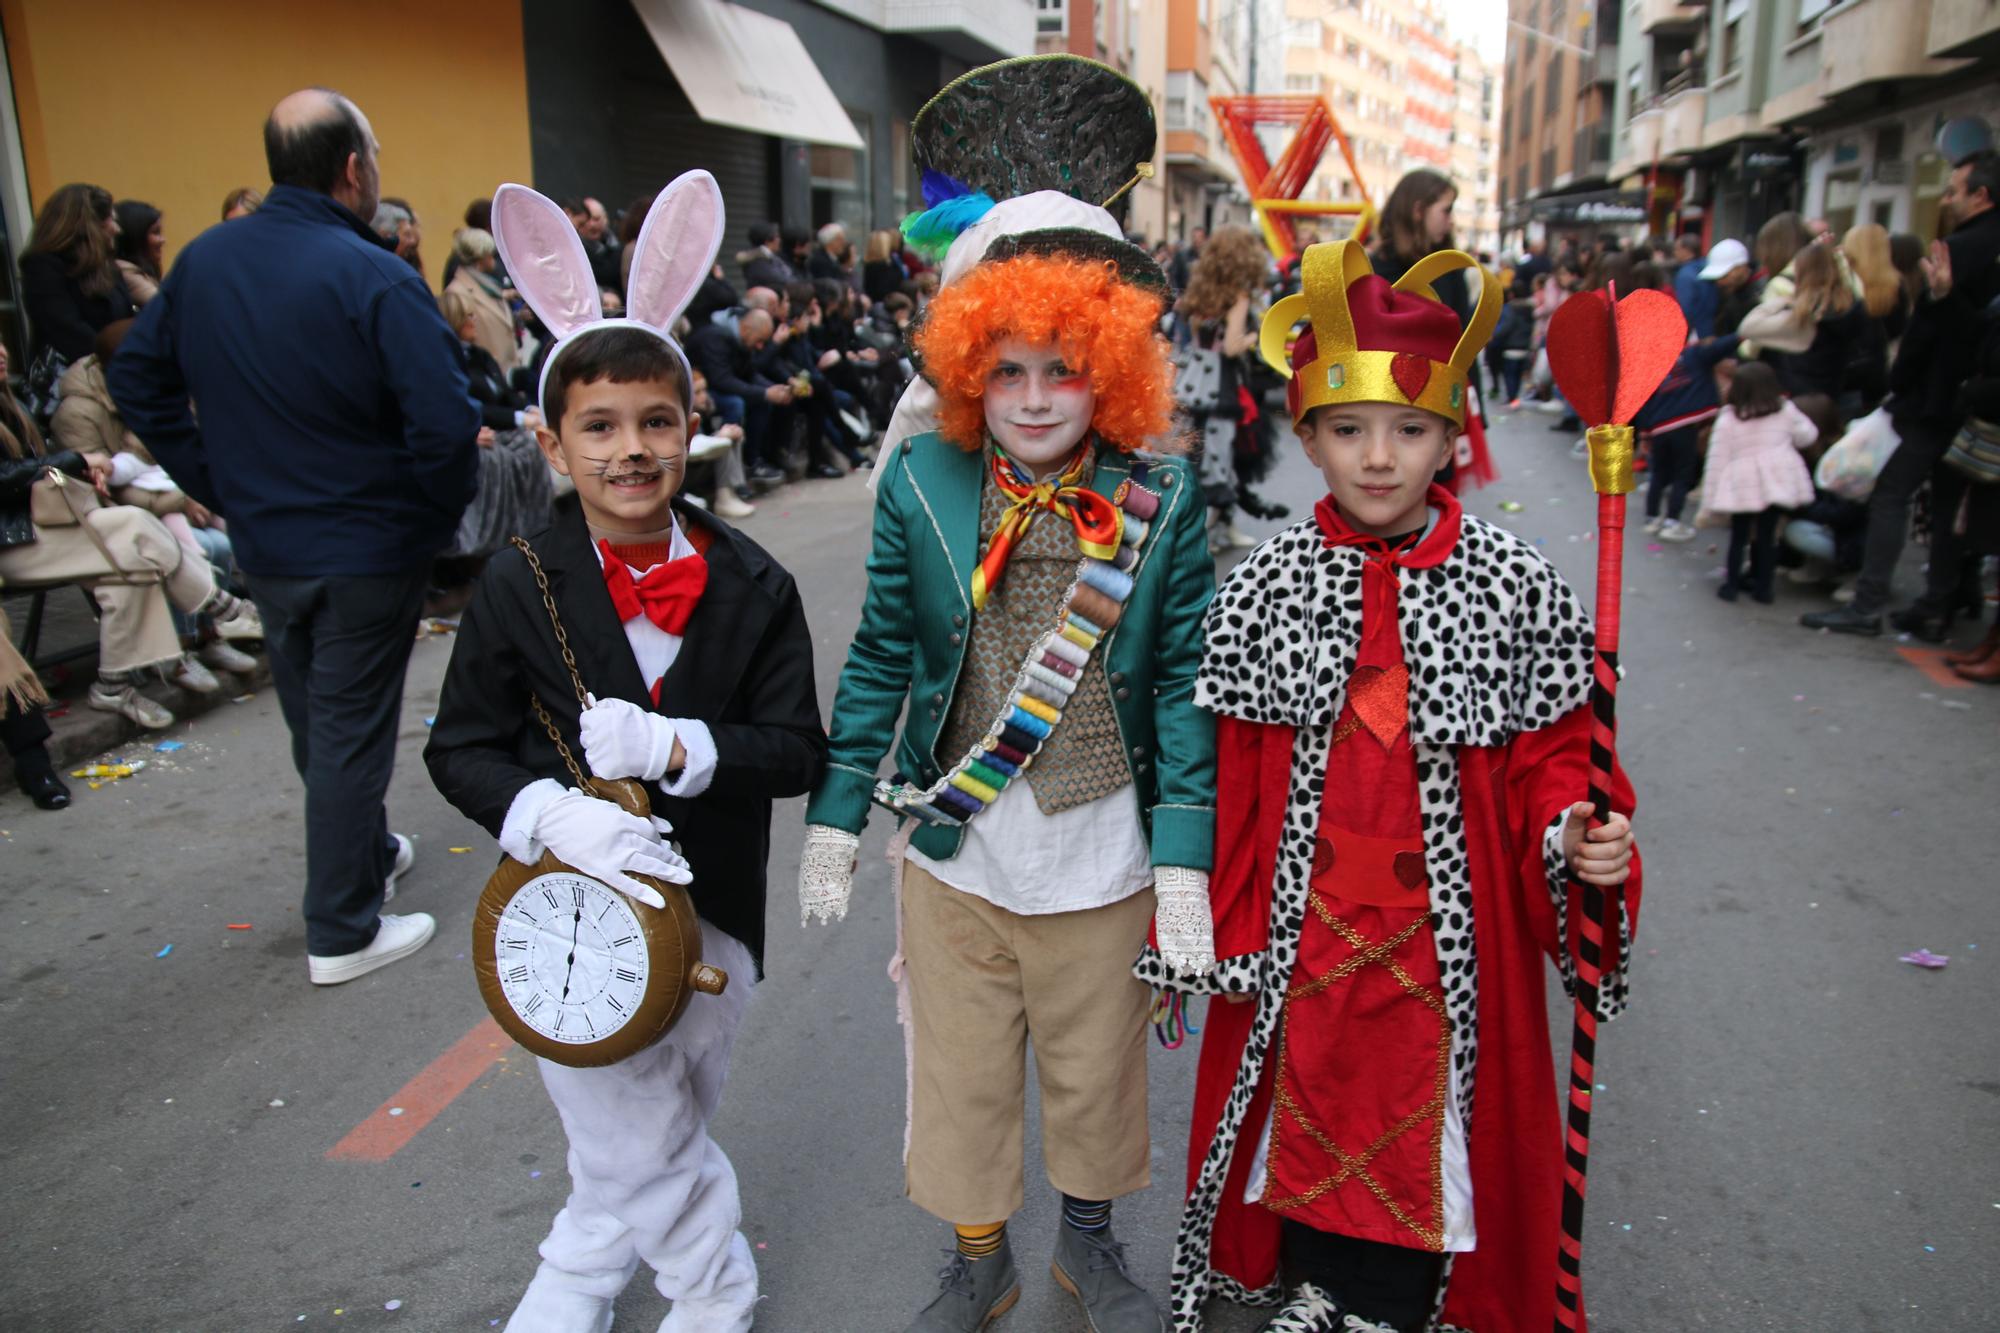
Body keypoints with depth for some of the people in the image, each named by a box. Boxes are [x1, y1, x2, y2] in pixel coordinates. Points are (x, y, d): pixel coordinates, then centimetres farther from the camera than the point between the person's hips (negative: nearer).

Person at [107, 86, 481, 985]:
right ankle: (342, 934, 16)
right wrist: (443, 509, -10)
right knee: (350, 731, 5)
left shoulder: (202, 261, 2)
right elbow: (444, 423, -28)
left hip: (263, 543, 7)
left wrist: (220, 486, 11)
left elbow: (137, 380, 9)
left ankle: (368, 855, 43)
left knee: (314, 721, 22)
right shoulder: (375, 279, -20)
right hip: (367, 549, -6)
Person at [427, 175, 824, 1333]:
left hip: (711, 909, 2)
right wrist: (552, 813, -22)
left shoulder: (754, 588, -7)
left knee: (644, 1152, 20)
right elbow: (462, 749, -2)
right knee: (649, 1157, 8)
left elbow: (798, 752, -8)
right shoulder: (521, 588, -8)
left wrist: (676, 747, -25)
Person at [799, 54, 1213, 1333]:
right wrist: (836, 817, 1)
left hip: (1102, 859, 0)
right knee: (961, 1075, 17)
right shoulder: (921, 482, -7)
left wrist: (1185, 857, -11)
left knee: (1096, 1072, 20)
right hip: (951, 854, 1)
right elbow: (882, 662, 0)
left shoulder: (1160, 501, -10)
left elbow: (1185, 685, -7)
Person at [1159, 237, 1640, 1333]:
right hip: (1301, 932, 1)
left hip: (1449, 937, -1)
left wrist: (1574, 831, -21)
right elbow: (1228, 780, -1)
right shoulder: (1263, 586, -5)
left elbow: (1550, 750, 0)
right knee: (1303, 1119, 18)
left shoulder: (1517, 585, -8)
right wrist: (1211, 932, 1)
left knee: (1428, 1130, 13)